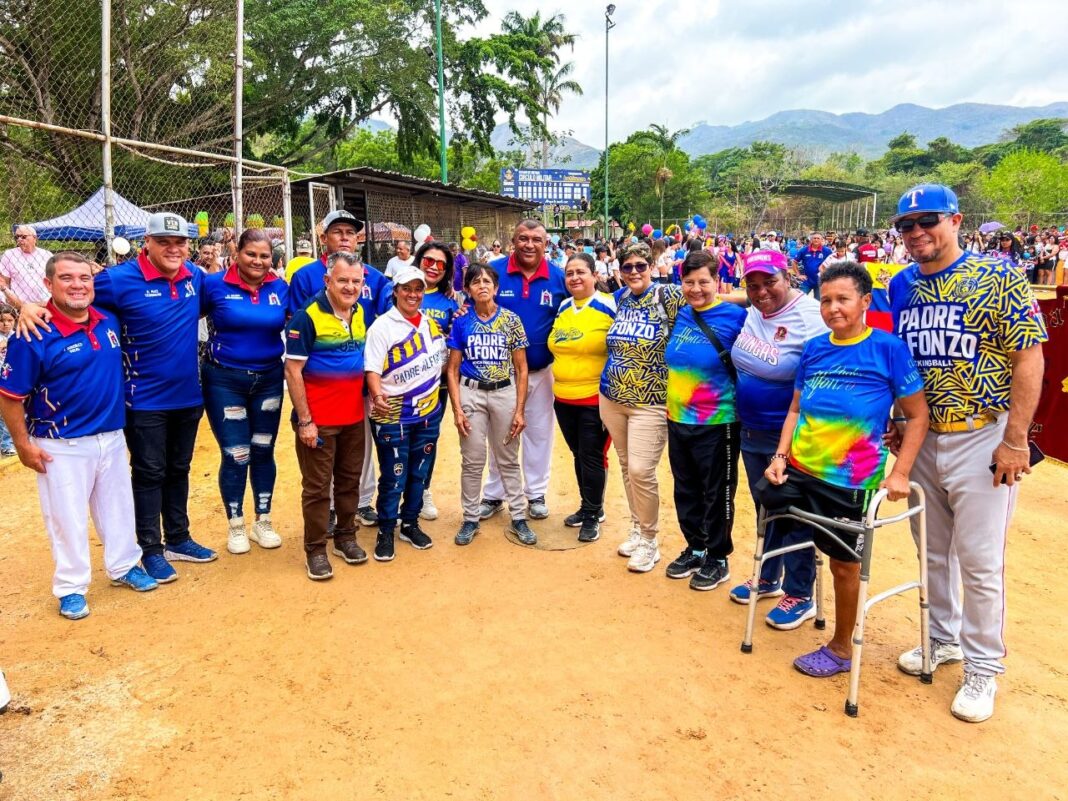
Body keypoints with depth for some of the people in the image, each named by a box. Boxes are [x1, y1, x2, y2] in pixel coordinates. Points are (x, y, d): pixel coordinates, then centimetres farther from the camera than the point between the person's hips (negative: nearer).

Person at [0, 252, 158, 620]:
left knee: (118, 507, 19)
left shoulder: (109, 321, -2)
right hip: (62, 446, -5)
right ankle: (71, 588, 25)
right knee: (67, 517, 8)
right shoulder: (36, 335, -18)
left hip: (112, 437, 5)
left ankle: (124, 566, 38)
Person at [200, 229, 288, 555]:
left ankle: (263, 522, 28)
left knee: (263, 452, 12)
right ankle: (235, 526, 22)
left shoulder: (280, 287, -1)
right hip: (224, 380, -3)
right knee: (236, 455, 2)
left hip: (269, 379, 3)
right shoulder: (214, 284, -9)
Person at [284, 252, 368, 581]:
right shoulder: (307, 316, -14)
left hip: (354, 416, 6)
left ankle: (346, 538, 32)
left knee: (350, 480, 16)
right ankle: (316, 550, 19)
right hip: (318, 420, -6)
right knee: (317, 486, 5)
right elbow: (292, 371, -14)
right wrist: (304, 421, -15)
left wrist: (370, 399, 8)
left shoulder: (361, 313, 5)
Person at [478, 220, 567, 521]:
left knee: (539, 433, 12)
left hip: (542, 371, 1)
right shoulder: (493, 270, -8)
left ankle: (536, 493, 28)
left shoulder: (558, 277, -4)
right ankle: (494, 494, 26)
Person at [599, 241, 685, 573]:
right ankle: (637, 528, 31)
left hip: (650, 402, -6)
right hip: (611, 398, 6)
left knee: (641, 471, -9)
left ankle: (649, 541, 10)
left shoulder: (667, 295, -10)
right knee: (626, 466, 14)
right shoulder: (620, 298, 8)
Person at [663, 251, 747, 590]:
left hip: (717, 423, -6)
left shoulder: (735, 316, -13)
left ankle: (717, 558, 24)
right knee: (685, 490, 17)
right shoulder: (680, 315, 4)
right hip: (678, 420, 6)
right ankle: (695, 548, 34)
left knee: (717, 493, 8)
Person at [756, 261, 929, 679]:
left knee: (844, 562, 9)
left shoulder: (888, 348, -9)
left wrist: (899, 473, -11)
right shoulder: (814, 349, 4)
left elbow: (918, 414, -5)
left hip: (850, 479, -4)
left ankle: (840, 649, 30)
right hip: (798, 469, 4)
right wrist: (780, 455, -1)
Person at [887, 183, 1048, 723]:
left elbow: (1029, 359, -11)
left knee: (979, 560, 2)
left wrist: (1015, 441, -14)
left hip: (981, 439, -5)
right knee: (933, 551, 16)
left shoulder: (999, 278, -10)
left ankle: (983, 666, 20)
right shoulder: (901, 286, 6)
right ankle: (943, 639, 36)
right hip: (922, 437, 5)